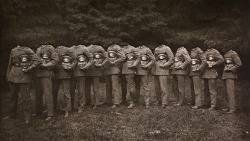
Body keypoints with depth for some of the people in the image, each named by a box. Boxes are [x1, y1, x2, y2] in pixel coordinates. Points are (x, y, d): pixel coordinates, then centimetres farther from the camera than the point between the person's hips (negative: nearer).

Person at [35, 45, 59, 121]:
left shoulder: (50, 48, -2)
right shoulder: (38, 49, 15)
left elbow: (56, 59, -9)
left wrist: (46, 65, -14)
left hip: (46, 74, -6)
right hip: (38, 74, 6)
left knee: (48, 94, -6)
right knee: (38, 94, 12)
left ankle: (50, 114, 1)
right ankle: (38, 111, 27)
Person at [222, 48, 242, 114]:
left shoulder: (233, 53, -9)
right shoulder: (226, 54, 18)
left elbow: (239, 64, -15)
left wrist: (231, 69, -16)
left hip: (230, 75, -9)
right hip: (225, 75, 9)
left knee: (230, 91, -14)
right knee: (227, 92, 9)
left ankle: (232, 108, -14)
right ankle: (229, 107, 14)